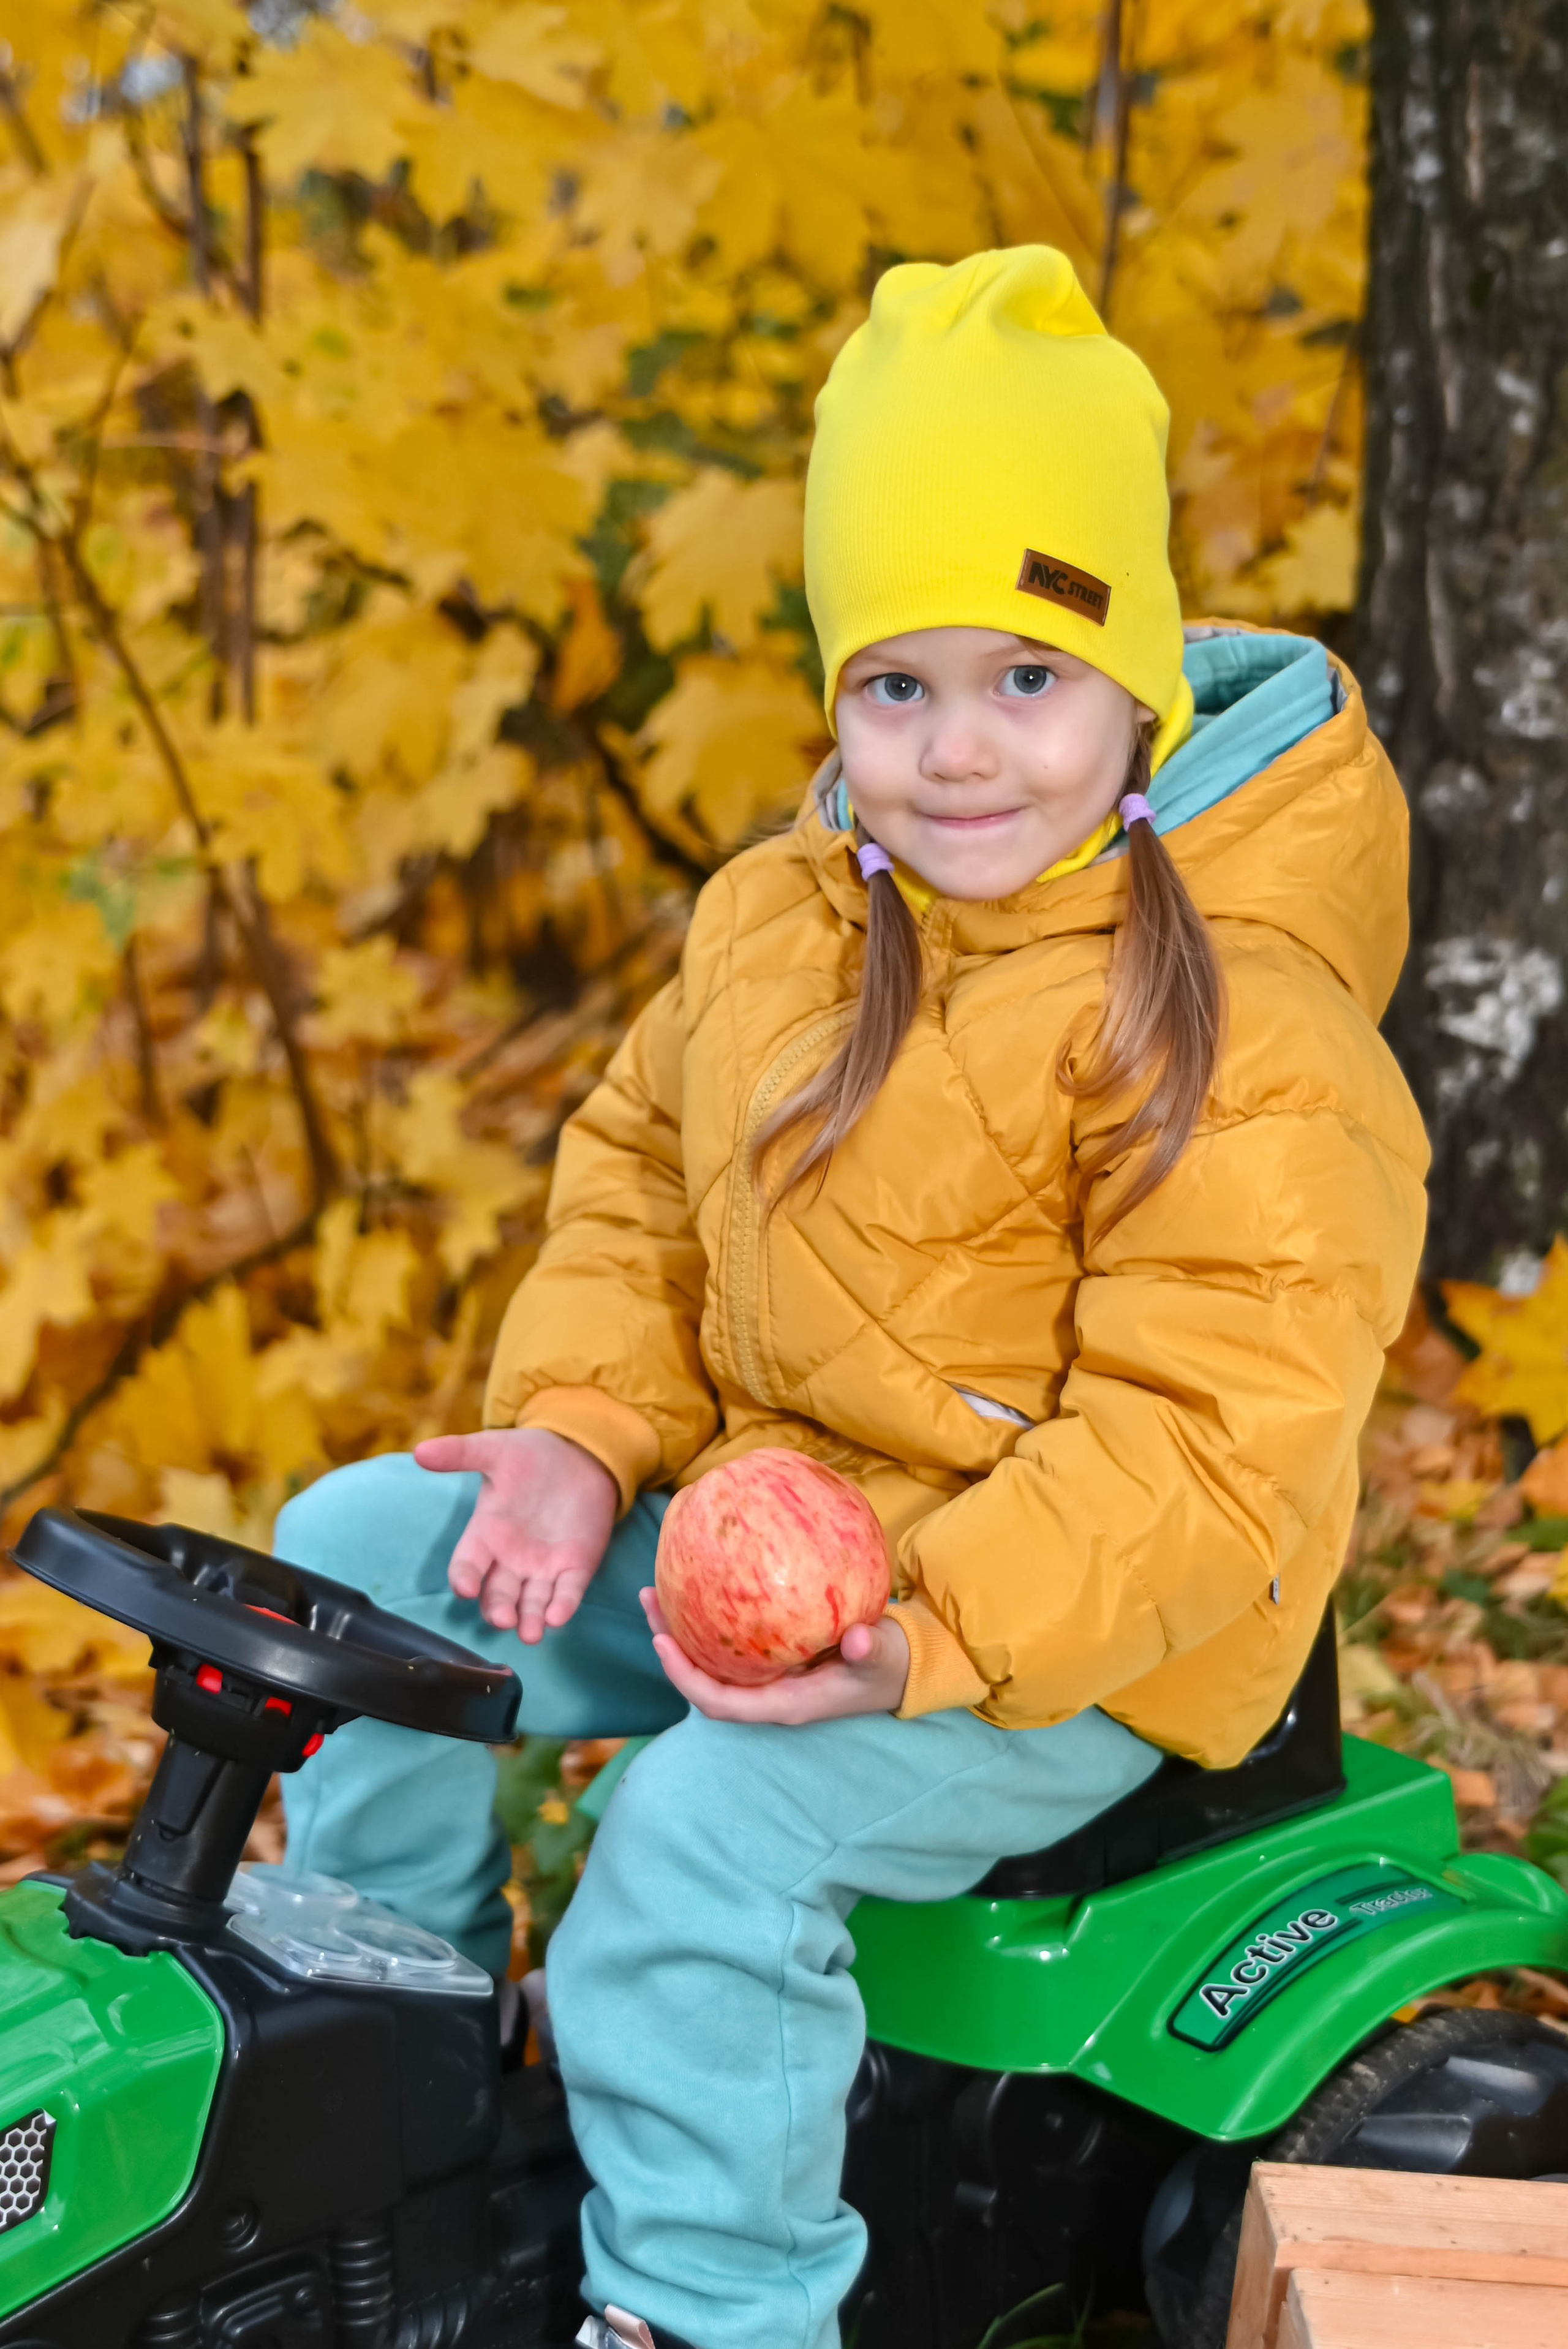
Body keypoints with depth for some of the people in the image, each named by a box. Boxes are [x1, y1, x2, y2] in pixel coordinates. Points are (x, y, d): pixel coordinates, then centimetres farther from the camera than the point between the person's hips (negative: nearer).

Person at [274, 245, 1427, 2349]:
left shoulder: (1241, 1029, -21)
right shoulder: (779, 919, 3)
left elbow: (1207, 1445, -24)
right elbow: (640, 1165, 13)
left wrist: (929, 1635, -34)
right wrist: (585, 1431, -4)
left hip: (1067, 1647, -8)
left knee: (715, 1826, -31)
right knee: (360, 1546, 4)